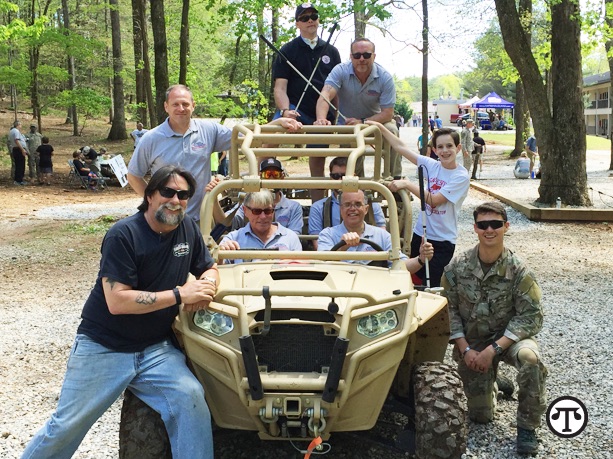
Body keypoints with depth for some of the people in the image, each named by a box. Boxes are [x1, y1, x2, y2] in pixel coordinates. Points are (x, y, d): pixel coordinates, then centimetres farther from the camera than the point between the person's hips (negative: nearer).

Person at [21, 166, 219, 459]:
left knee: (190, 399, -22)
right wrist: (180, 294, -23)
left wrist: (206, 286, -9)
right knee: (66, 427, 3)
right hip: (104, 347, -3)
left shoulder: (188, 229, 1)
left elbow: (210, 269, 16)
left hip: (157, 349, 4)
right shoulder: (123, 235, -15)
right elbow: (116, 301, -22)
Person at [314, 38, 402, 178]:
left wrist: (362, 122, -34)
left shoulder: (385, 77, -17)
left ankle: (394, 178, -15)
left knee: (391, 130, -30)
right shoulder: (340, 71, -18)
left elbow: (387, 113, -19)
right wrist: (321, 118, -55)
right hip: (347, 123, 0)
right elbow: (325, 95, -34)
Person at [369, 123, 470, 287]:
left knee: (430, 285, -7)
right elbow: (401, 147, 4)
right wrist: (380, 127, 1)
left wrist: (406, 184, -24)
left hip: (443, 241, -5)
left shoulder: (461, 176, -11)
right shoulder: (431, 165, 3)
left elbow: (434, 200, -20)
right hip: (420, 234, 5)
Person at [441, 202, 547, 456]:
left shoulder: (518, 270, -14)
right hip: (470, 343, 2)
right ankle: (494, 385, 38)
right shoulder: (457, 267, -8)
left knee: (529, 357, -37)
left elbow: (531, 316, -17)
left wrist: (493, 349, -24)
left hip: (507, 337, -2)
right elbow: (449, 309, -3)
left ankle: (527, 427, -16)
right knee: (480, 416, 1)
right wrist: (465, 349, -13)